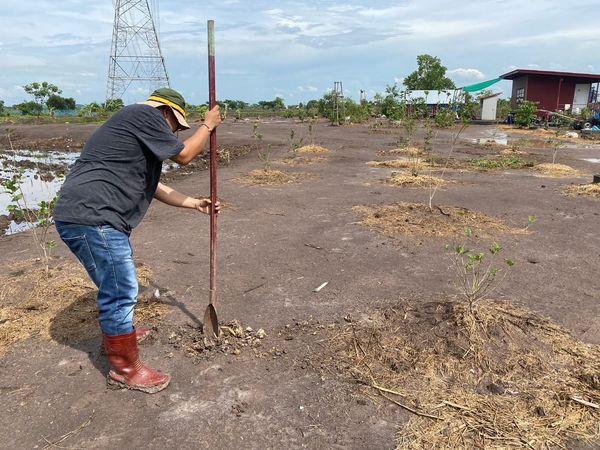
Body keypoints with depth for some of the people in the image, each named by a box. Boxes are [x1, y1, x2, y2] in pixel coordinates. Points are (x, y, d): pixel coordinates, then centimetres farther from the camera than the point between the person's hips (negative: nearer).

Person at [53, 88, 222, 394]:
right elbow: (184, 155, -5)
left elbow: (153, 187, 27)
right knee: (121, 291, -4)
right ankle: (125, 370, 10)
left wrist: (195, 204, 28)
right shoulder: (145, 114, -7)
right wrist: (208, 125, 10)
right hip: (91, 219, -11)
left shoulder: (137, 130, 25)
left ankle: (116, 333, 48)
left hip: (89, 217, 11)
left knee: (115, 284, 27)